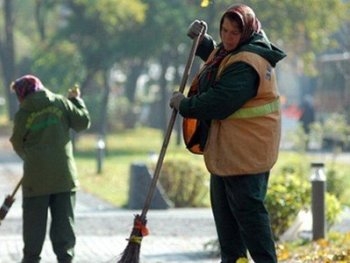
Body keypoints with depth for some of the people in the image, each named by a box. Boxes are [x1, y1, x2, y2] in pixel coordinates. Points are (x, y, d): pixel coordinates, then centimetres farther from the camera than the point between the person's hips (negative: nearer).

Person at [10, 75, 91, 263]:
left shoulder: (23, 114, -2)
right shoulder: (61, 103, 2)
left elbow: (18, 145, 7)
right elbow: (83, 122, 6)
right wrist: (77, 100, 21)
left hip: (36, 176, -2)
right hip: (64, 174, 2)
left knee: (34, 222, 7)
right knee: (64, 220, 6)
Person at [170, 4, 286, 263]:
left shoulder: (245, 64, -24)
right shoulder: (231, 52, 10)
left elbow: (219, 103, -28)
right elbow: (215, 56, 34)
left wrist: (184, 105, -14)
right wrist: (202, 40, 13)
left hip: (244, 151, -11)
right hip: (227, 148, 11)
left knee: (248, 208, -9)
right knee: (223, 206, 17)